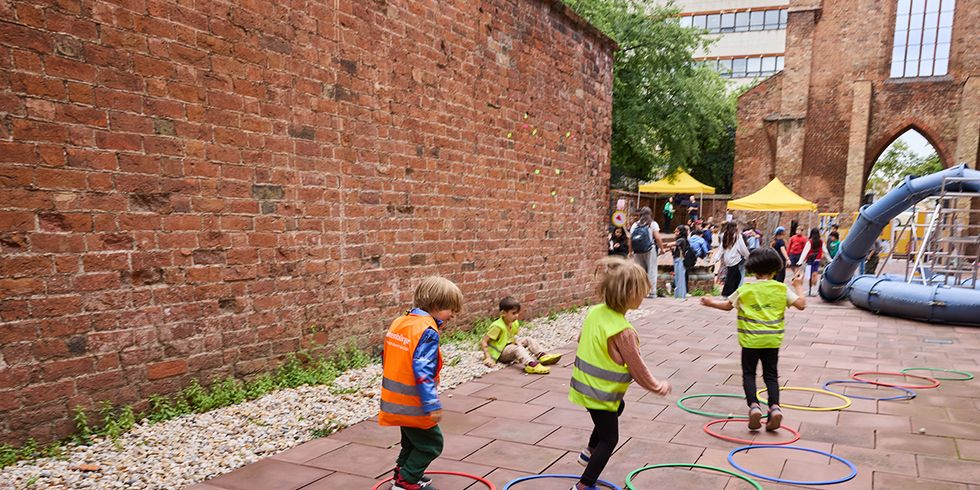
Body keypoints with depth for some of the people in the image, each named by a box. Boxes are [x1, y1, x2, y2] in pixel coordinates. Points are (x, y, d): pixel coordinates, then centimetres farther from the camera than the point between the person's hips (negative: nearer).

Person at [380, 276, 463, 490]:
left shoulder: (398, 322, 6)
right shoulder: (427, 330, -21)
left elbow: (386, 358, 15)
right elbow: (422, 370, -27)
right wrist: (432, 404, -26)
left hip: (395, 400, 9)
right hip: (413, 404, -9)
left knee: (412, 440, 26)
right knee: (431, 444, 8)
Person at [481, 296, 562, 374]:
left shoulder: (514, 323, 1)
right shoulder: (497, 326, -24)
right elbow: (483, 342, -24)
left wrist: (517, 341, -4)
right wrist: (488, 358, -30)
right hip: (499, 353, -9)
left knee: (528, 340, 4)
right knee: (517, 348, -32)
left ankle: (542, 355, -11)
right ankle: (531, 365, -56)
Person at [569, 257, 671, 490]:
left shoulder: (595, 312, -7)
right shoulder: (623, 331, -30)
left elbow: (581, 339, 10)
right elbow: (637, 368, -19)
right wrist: (658, 387, -2)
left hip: (585, 384, 9)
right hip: (601, 394, -9)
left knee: (618, 408, 35)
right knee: (609, 439, 10)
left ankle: (589, 452, 47)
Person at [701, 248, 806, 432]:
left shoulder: (745, 289, -4)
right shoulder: (782, 289, -2)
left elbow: (727, 305, 5)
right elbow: (801, 304, -1)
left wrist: (711, 302, 17)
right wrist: (798, 286, 13)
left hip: (750, 340, -2)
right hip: (773, 340, 2)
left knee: (748, 374, 9)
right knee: (771, 375, 12)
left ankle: (754, 405, -10)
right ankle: (775, 407, -6)